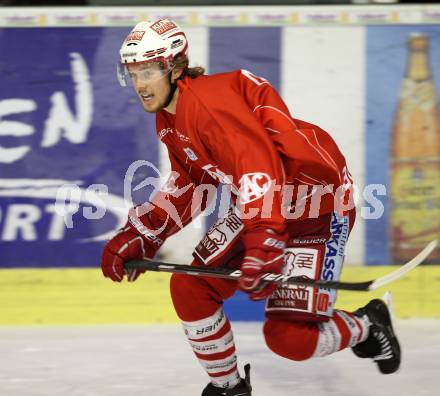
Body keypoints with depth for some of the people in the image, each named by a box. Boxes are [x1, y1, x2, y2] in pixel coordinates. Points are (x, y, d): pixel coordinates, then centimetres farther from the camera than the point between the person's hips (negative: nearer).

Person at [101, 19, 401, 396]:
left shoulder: (209, 99, -25)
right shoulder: (168, 118, 7)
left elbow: (259, 164, -35)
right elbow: (186, 186, 18)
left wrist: (263, 240, -44)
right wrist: (138, 236, 9)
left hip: (318, 205, -10)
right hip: (257, 207, 10)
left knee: (286, 336, -14)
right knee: (189, 288, 0)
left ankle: (367, 326, 16)